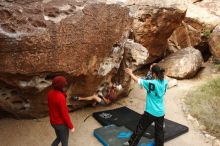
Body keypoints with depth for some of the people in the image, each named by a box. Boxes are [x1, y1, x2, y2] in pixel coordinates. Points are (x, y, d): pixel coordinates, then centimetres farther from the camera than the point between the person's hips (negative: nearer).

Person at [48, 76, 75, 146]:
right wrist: (71, 126, -14)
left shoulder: (50, 93, -6)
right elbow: (64, 114, -27)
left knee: (59, 138, 31)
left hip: (53, 122, 7)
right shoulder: (60, 97, -32)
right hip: (61, 124, -7)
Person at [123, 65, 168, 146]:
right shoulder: (165, 83, -5)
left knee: (140, 128, 11)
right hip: (160, 113, 5)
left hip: (150, 112, -4)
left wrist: (130, 73, 4)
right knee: (159, 131, 17)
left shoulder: (151, 83, -20)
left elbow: (137, 80, -10)